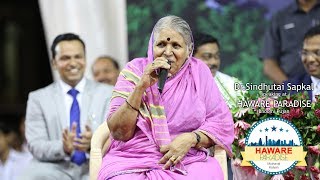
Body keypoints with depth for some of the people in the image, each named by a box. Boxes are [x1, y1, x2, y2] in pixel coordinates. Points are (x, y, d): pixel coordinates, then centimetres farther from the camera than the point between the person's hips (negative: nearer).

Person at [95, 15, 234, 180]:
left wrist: (191, 139, -10)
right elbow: (119, 133, -1)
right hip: (133, 161, -2)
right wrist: (140, 87, -11)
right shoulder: (134, 71, 7)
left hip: (188, 162, 2)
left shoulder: (199, 72, 11)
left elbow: (222, 123, 8)